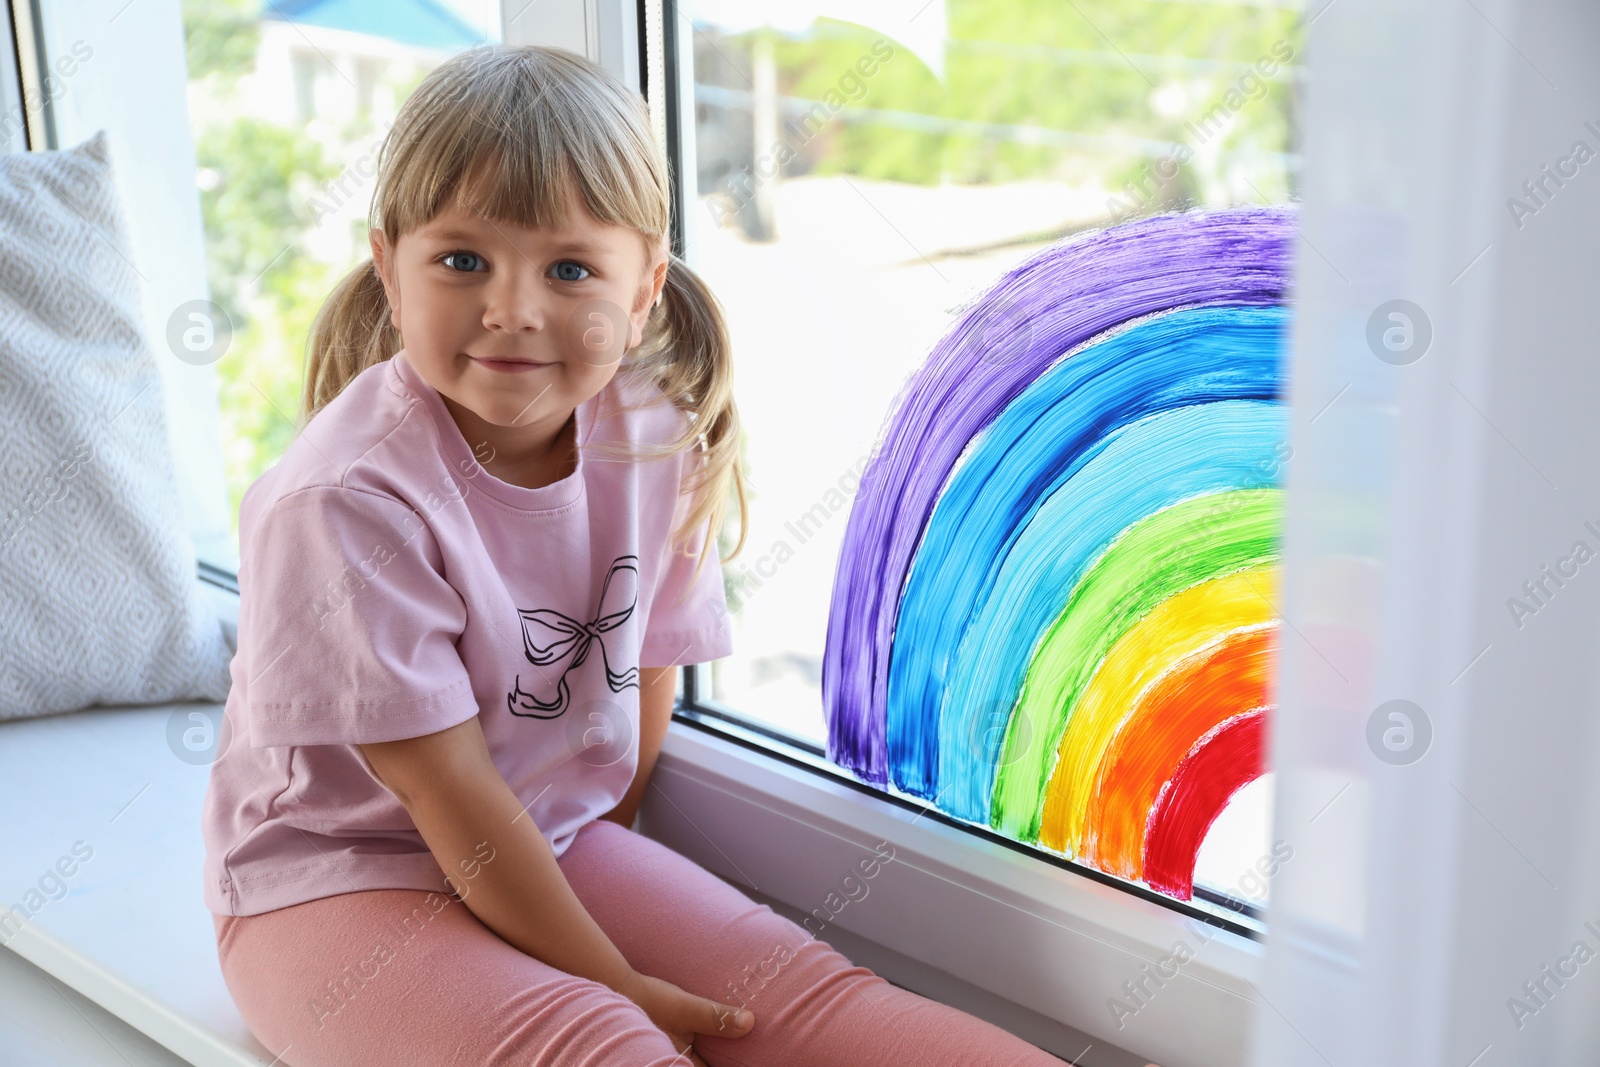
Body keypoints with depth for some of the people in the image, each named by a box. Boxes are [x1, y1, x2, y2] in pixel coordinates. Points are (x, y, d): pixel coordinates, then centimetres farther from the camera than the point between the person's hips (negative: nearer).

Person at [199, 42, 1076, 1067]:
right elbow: (452, 794, -21)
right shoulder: (345, 501, -25)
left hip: (557, 842, 5)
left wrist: (608, 841, 7)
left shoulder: (655, 441, -8)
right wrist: (612, 980, -16)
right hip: (336, 884, -5)